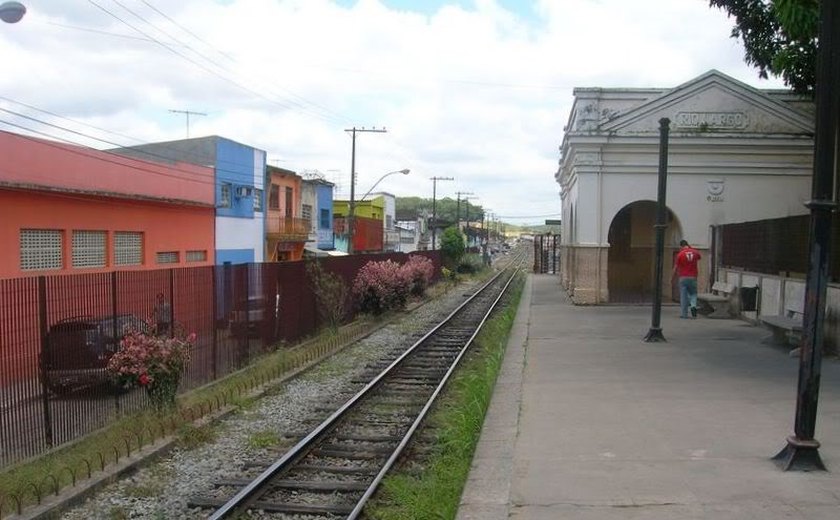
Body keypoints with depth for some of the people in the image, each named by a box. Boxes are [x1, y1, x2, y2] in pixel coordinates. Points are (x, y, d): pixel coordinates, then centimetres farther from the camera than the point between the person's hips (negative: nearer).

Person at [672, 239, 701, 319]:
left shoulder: (680, 254, -7)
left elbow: (676, 267, -3)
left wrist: (673, 276, 13)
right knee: (693, 293, 16)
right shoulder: (695, 252, 4)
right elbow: (699, 258, 29)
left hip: (683, 277, -2)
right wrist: (690, 248, 32)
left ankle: (684, 314, 3)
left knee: (683, 296, 3)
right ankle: (693, 305, -12)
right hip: (693, 277, 2)